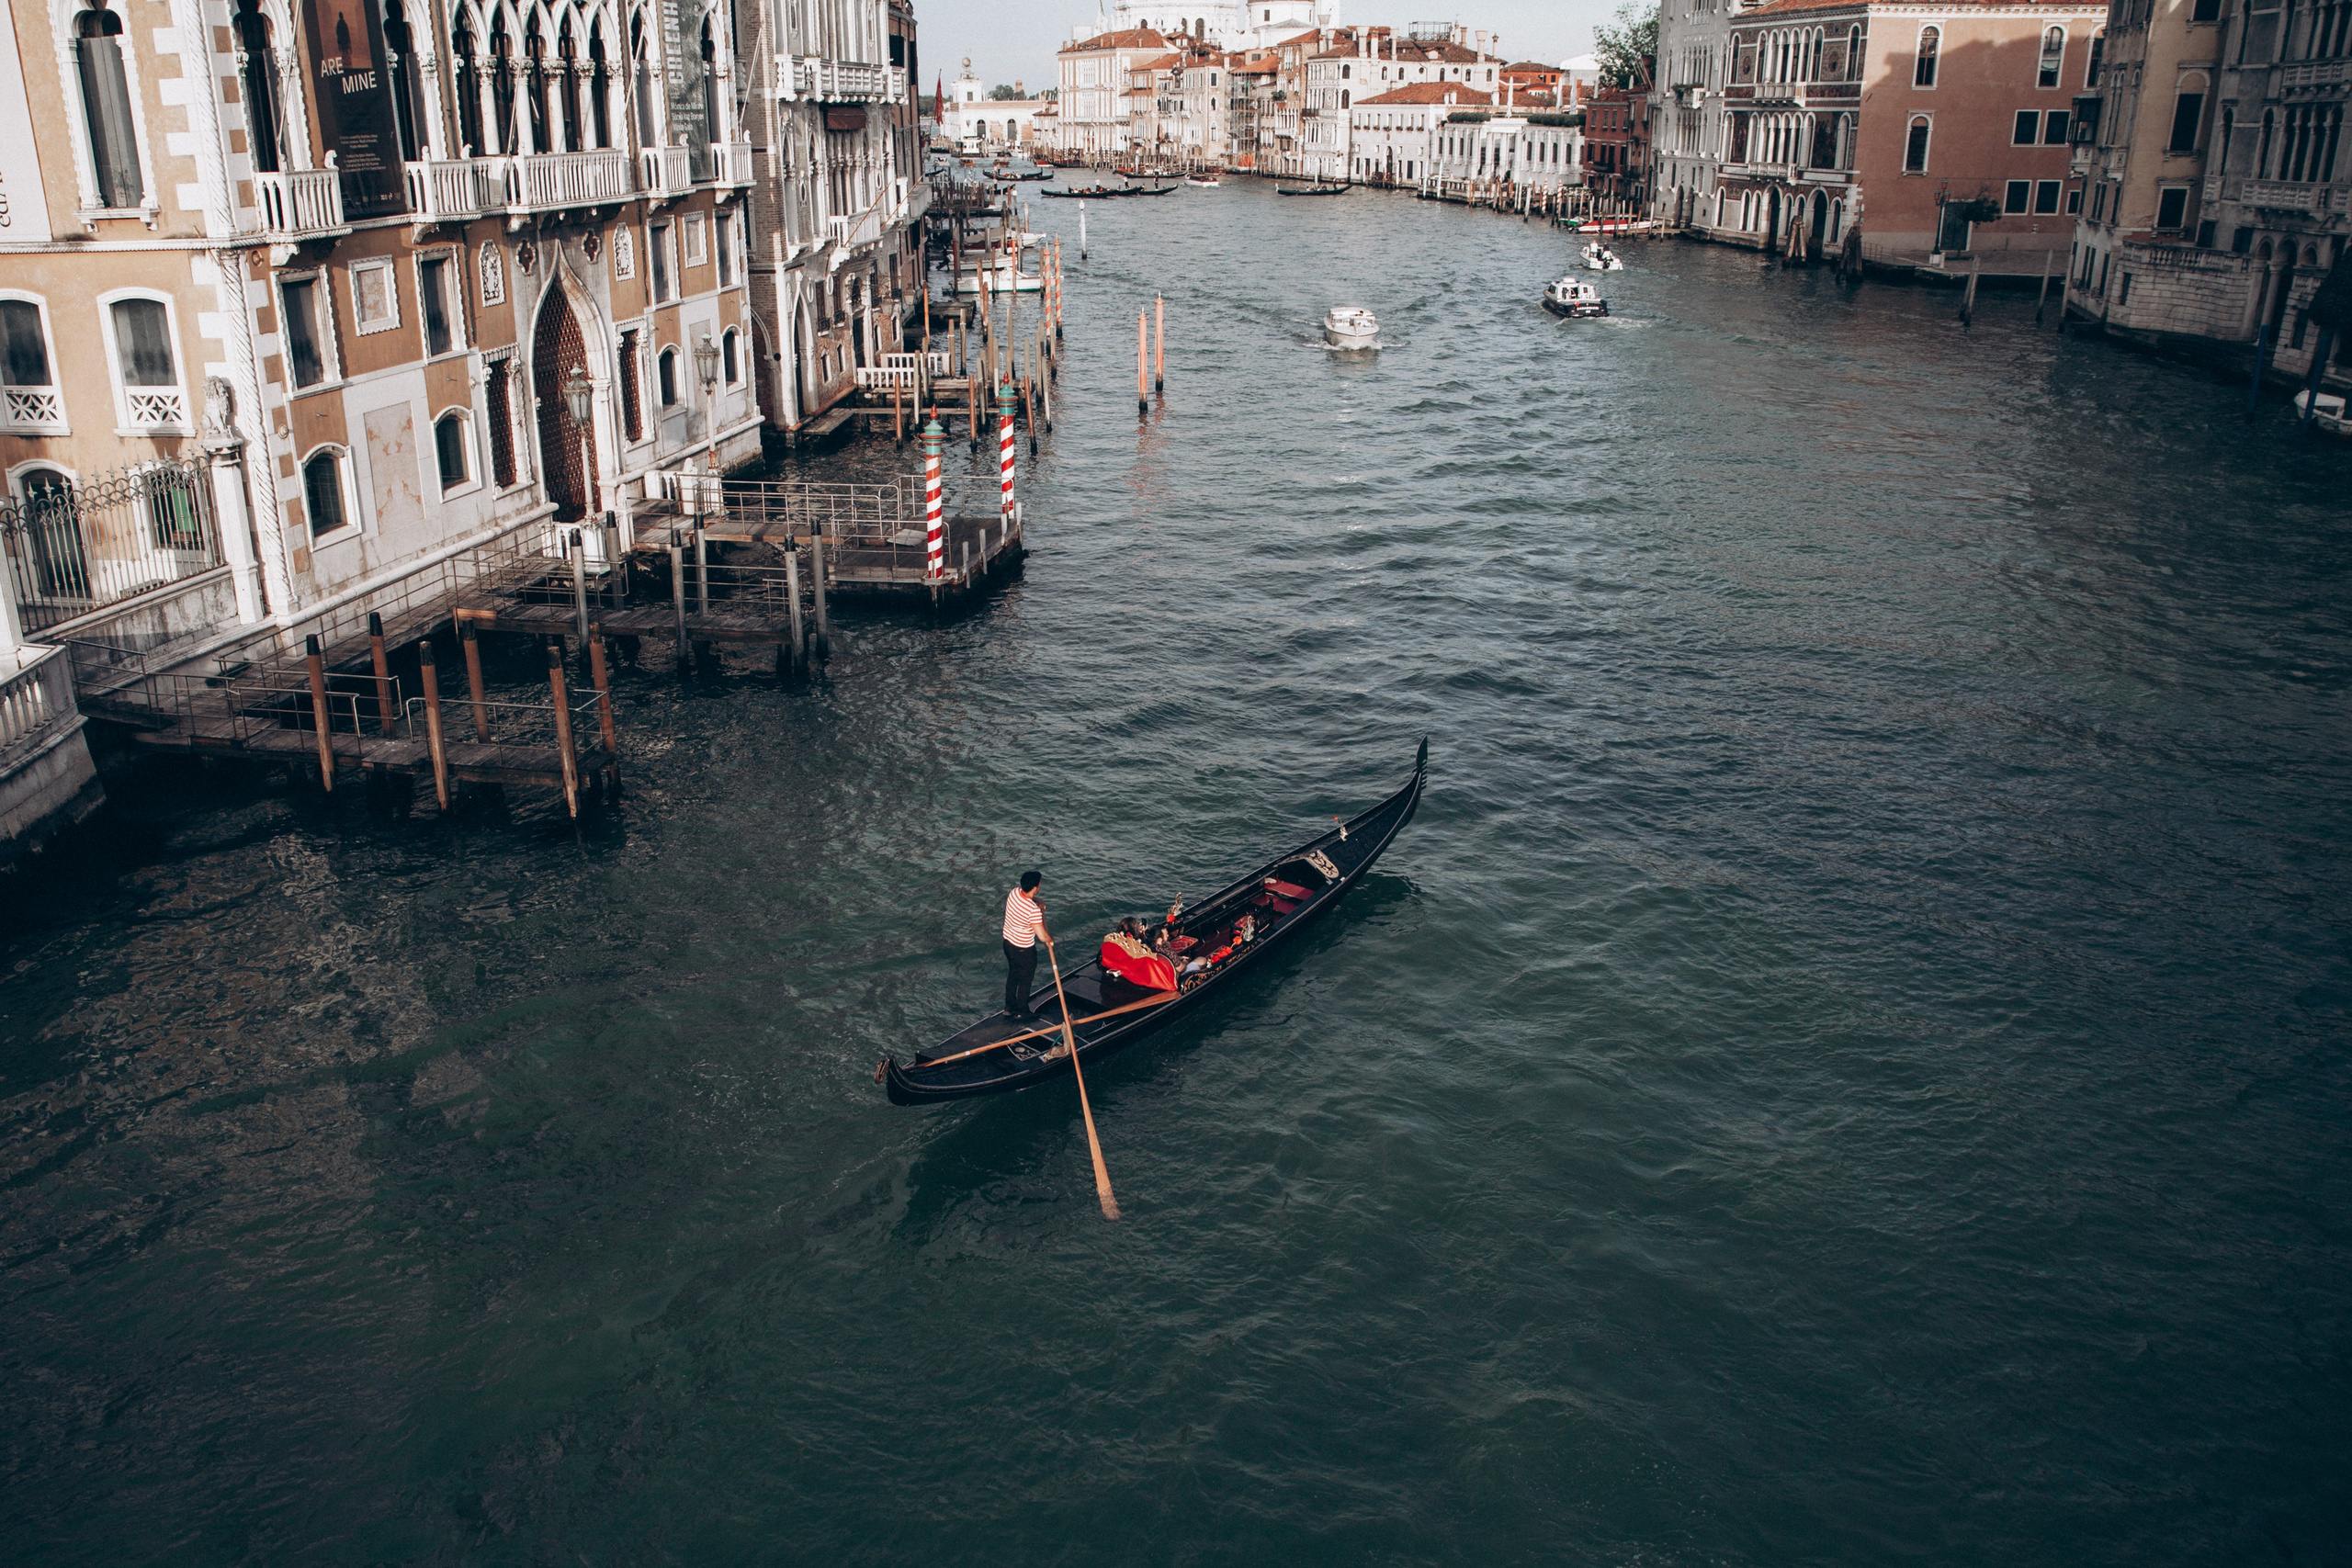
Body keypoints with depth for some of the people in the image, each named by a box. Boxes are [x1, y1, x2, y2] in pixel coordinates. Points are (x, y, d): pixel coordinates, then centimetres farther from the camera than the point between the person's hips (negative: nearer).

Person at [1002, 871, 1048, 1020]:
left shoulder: (1014, 892, -13)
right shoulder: (1034, 910, -34)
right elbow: (1042, 936, -30)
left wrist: (1037, 900, -4)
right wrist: (1050, 939, -8)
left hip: (1008, 942, 7)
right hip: (1024, 950, -7)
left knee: (1013, 975, 26)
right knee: (1025, 980, 15)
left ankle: (1009, 1007, 41)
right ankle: (1021, 1013, 31)